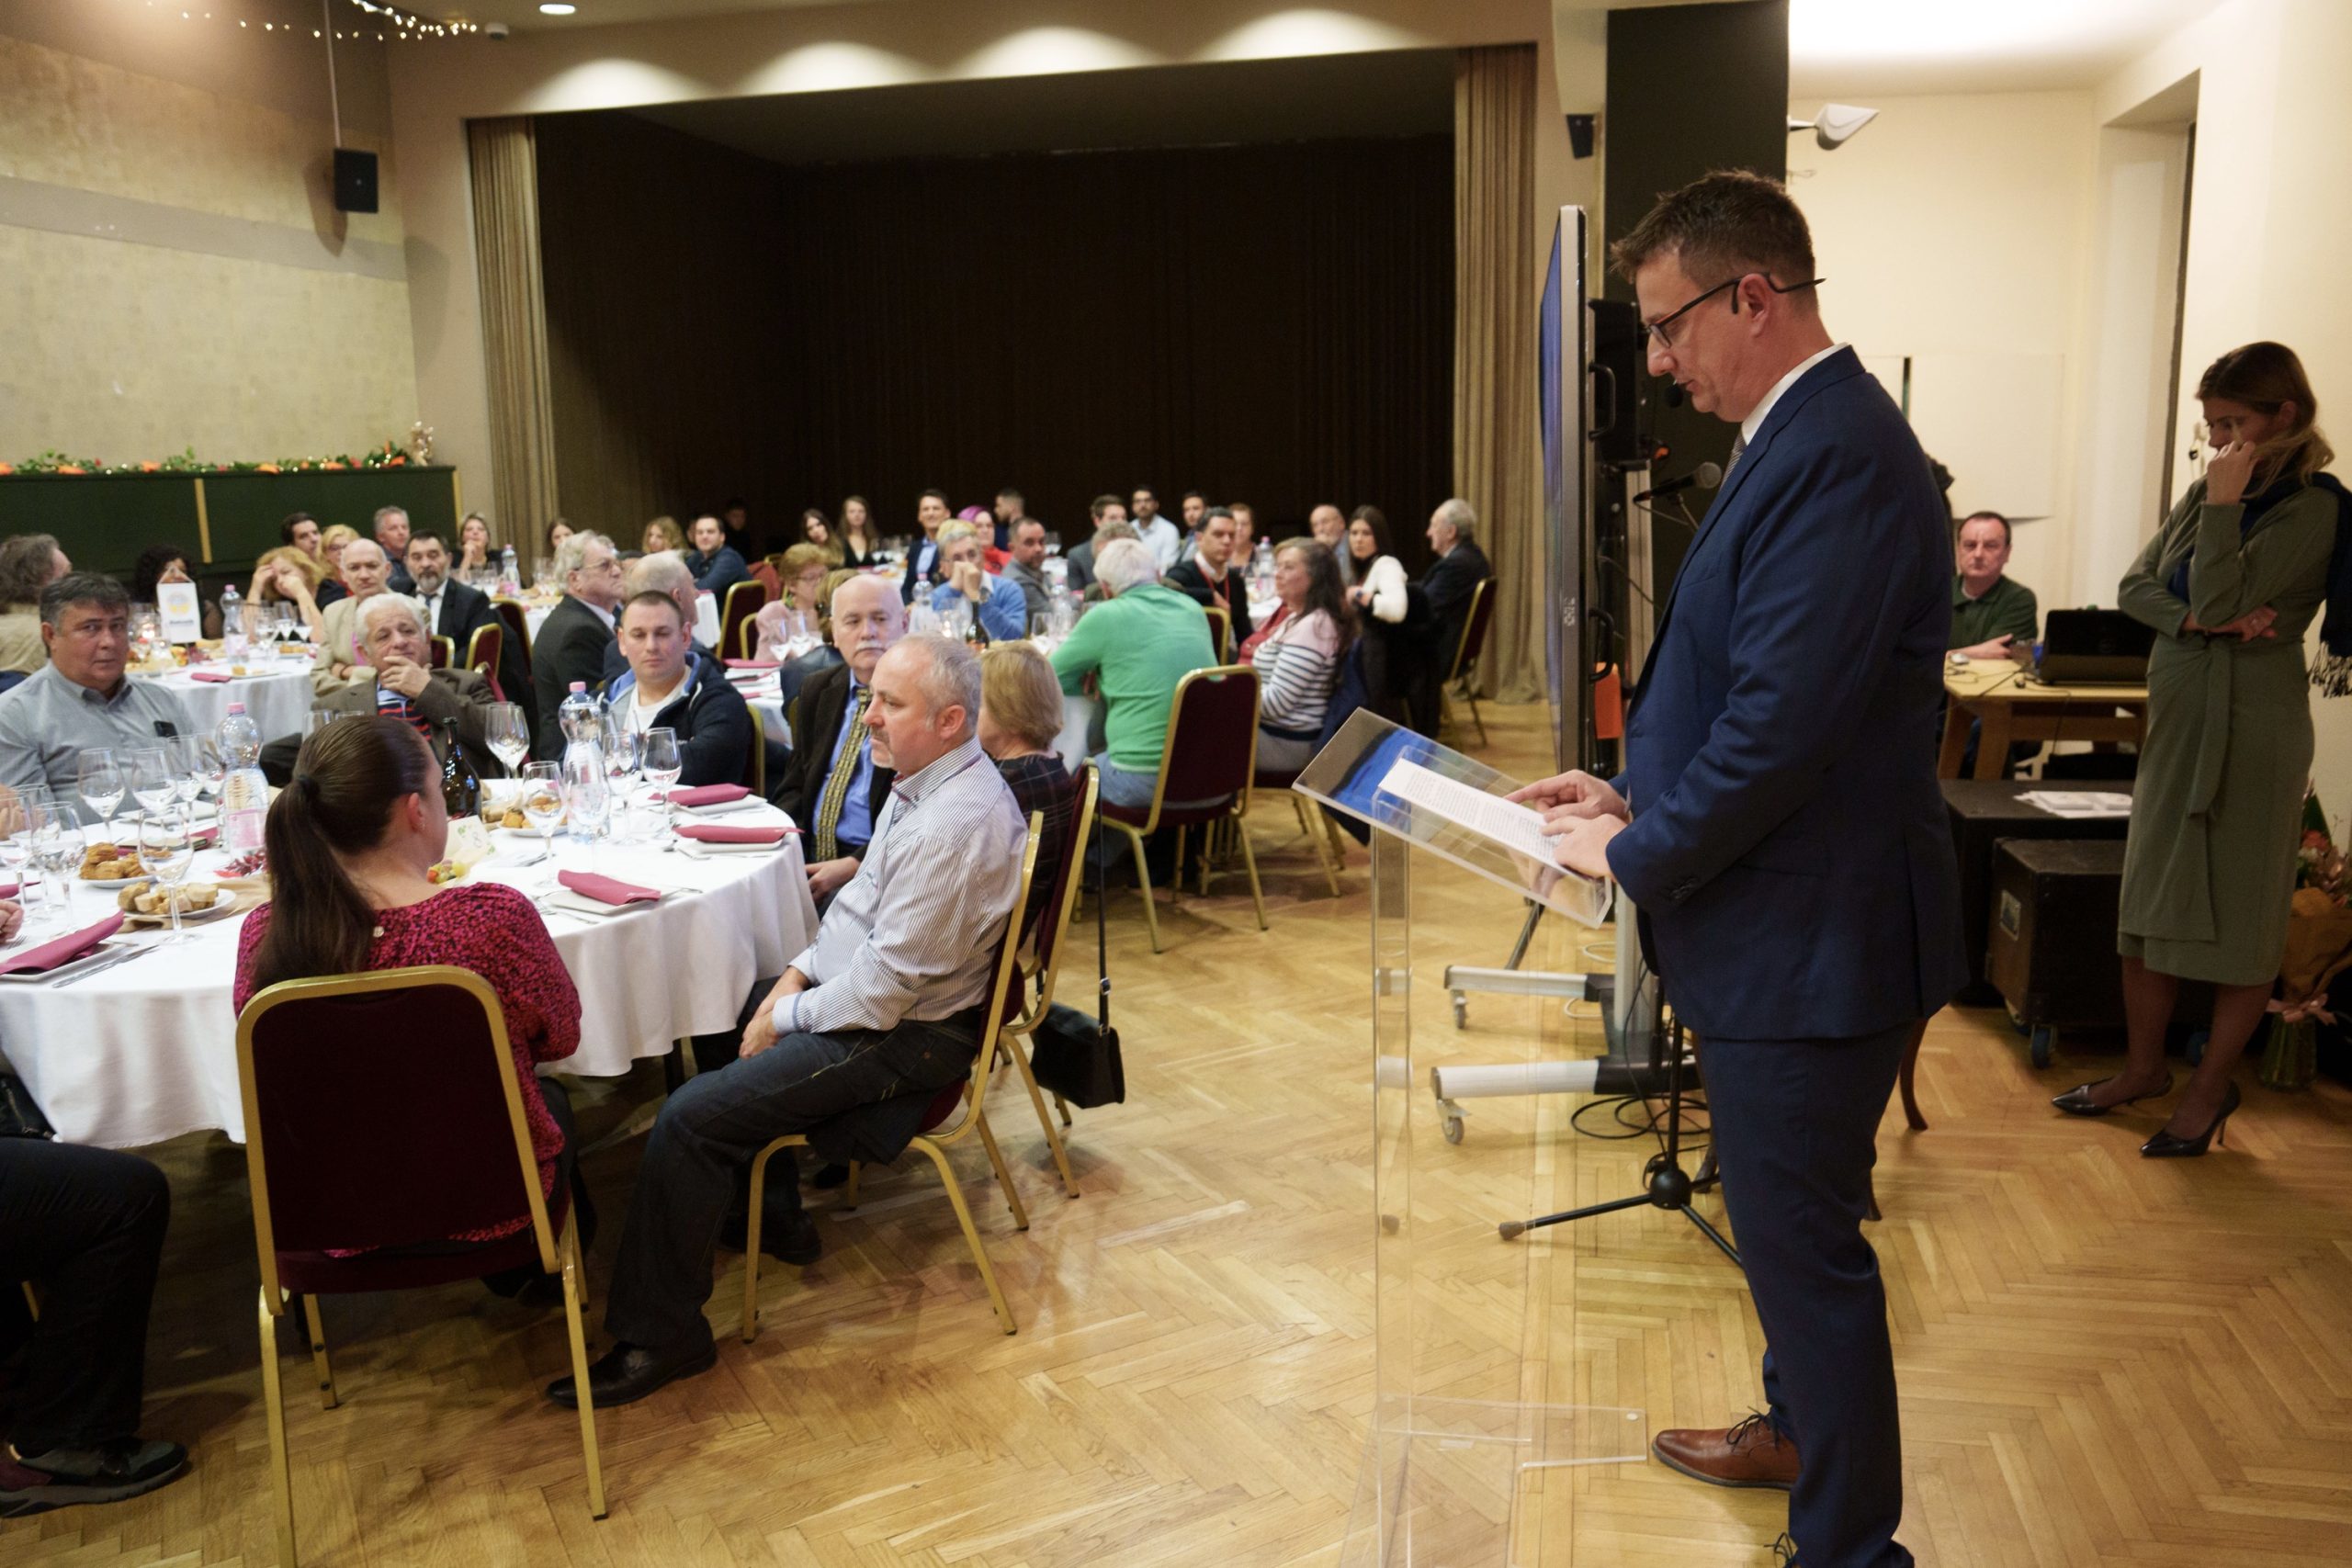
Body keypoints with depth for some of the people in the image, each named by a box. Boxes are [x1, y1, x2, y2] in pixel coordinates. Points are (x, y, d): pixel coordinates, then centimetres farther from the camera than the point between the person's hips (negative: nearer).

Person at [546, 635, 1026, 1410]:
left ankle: (659, 1337, 1)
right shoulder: (932, 779, 5)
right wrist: (800, 971, 3)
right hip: (867, 988, 11)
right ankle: (774, 1217, 35)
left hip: (905, 1035, -11)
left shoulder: (953, 825, -29)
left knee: (690, 1118, -15)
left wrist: (789, 1016, -11)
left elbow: (883, 992, -26)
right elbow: (867, 897, 15)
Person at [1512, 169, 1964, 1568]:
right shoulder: (1805, 437, 10)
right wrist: (1634, 788, 8)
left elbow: (1783, 727, -27)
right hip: (1786, 926, 10)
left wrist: (1640, 853, -14)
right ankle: (1799, 1428, 47)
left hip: (1814, 939, -10)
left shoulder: (1838, 456, -23)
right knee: (1788, 1224, 26)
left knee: (1804, 1241, 5)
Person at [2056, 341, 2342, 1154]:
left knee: (2239, 917, 3)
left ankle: (2211, 1088, 16)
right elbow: (2137, 584, 4)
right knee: (2149, 902, 12)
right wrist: (2198, 619, -13)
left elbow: (2220, 601, -20)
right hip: (2178, 714, 7)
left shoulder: (2310, 508, -12)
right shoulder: (2208, 490, 8)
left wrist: (2224, 503, -18)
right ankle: (2145, 1067, 25)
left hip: (2252, 726, -7)